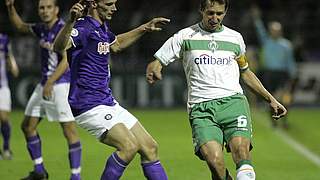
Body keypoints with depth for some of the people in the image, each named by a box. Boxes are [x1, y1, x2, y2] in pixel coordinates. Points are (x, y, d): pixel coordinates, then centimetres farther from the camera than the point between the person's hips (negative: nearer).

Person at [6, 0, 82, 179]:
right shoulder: (42, 28, 10)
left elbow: (66, 61, -21)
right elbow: (21, 26, 29)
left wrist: (50, 83, -27)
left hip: (61, 84, -9)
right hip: (45, 84, 9)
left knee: (69, 130, -12)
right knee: (28, 126, 12)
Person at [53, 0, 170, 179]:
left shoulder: (102, 27, 12)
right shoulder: (84, 27, -15)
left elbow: (116, 44, 36)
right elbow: (59, 46, -37)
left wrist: (144, 28, 31)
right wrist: (71, 22, -54)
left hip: (108, 102, 9)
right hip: (89, 106, -9)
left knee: (150, 148, 6)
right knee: (129, 146, -25)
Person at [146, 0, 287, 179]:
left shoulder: (235, 38, 18)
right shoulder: (185, 37, 10)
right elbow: (156, 63, 12)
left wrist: (270, 99, 29)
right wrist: (153, 72, -12)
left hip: (233, 101, 2)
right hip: (201, 109, -2)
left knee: (240, 147, -29)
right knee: (214, 158, -25)